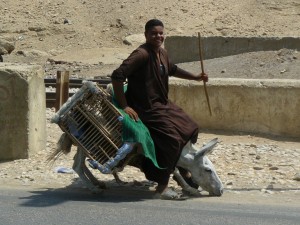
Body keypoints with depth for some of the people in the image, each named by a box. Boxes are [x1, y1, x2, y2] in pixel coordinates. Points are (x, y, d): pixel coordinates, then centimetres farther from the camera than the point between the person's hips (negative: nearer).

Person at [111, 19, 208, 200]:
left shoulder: (162, 53, 7)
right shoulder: (142, 54, -22)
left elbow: (172, 69, 31)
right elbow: (117, 75, -30)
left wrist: (195, 77, 30)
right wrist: (124, 106, -29)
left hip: (163, 104, 10)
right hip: (146, 108, -10)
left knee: (191, 129, 13)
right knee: (171, 139, -23)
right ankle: (162, 186, -14)